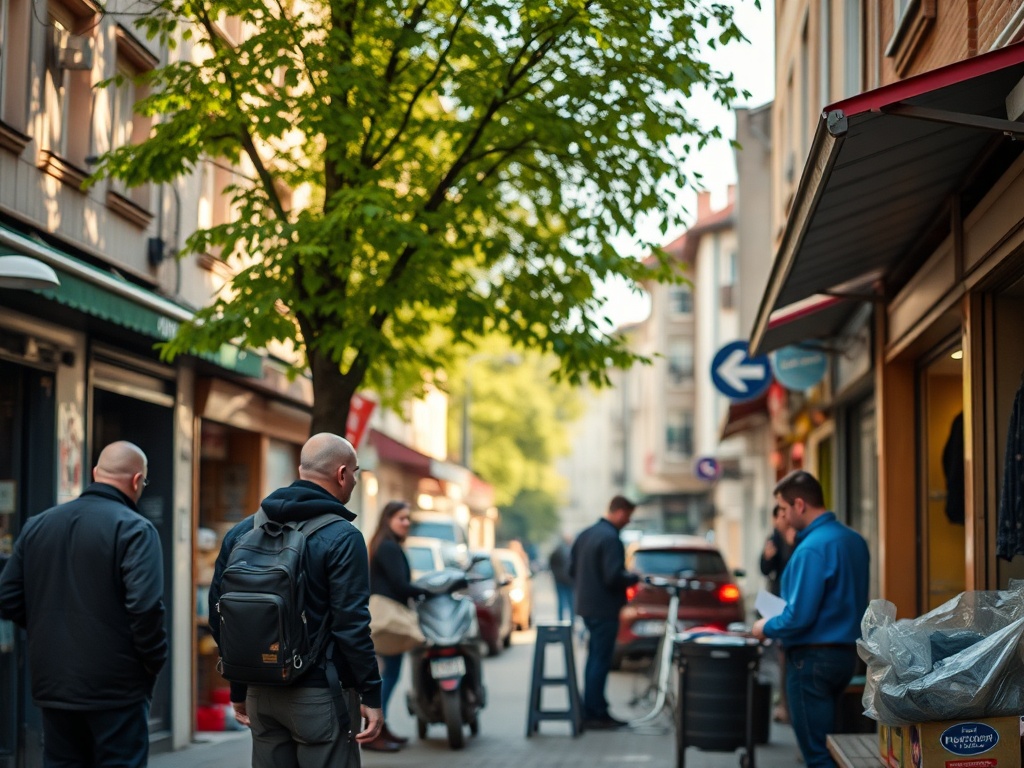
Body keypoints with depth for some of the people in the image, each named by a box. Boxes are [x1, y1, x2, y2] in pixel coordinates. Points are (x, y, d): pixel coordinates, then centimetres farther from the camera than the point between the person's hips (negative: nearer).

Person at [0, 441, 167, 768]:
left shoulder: (37, 525, 7)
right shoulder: (134, 529, -12)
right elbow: (145, 606, -22)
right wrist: (154, 662, -7)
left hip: (53, 687, 6)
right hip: (116, 691, -5)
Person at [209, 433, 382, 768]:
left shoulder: (242, 531, 8)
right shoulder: (341, 537, -12)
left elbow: (219, 616, 11)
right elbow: (350, 625, -17)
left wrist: (239, 688, 18)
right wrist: (371, 695, -9)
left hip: (261, 693, 6)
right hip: (320, 695, -6)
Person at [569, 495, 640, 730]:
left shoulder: (585, 534, 10)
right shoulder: (610, 538, -18)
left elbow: (572, 568, 15)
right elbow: (614, 576, -24)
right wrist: (634, 578, -7)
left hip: (586, 605, 9)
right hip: (604, 608, -9)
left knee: (595, 658, 16)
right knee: (600, 660, -3)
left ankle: (596, 711, 21)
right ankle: (594, 714, 1)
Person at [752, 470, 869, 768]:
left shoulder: (812, 548, -21)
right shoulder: (854, 540, 7)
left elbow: (799, 617, -23)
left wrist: (767, 628, -4)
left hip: (813, 658, -9)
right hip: (846, 652, 9)